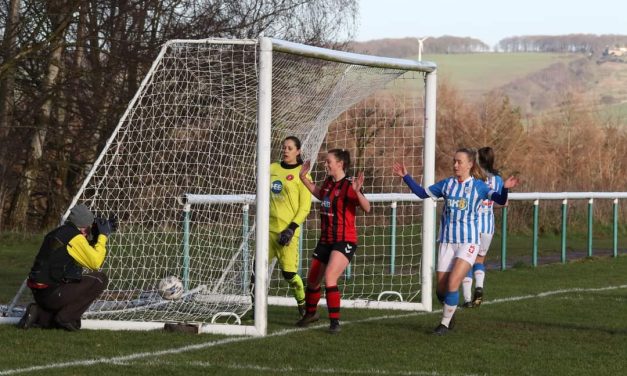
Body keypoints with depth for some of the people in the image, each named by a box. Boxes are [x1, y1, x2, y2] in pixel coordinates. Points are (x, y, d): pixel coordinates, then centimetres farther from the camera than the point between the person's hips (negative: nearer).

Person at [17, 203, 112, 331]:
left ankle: (40, 315, 9)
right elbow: (95, 263, -13)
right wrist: (103, 236, -3)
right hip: (53, 293, -9)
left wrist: (98, 236, 18)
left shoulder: (58, 232, 16)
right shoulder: (75, 237, -13)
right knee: (100, 279, -4)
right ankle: (66, 317, -5)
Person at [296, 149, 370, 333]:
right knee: (312, 280, 17)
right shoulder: (328, 183, 7)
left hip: (344, 241, -8)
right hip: (325, 240, 8)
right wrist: (304, 179, 24)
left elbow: (367, 208, -27)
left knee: (329, 278, -24)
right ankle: (311, 313, 42)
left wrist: (358, 192, -44)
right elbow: (320, 194, 30)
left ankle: (334, 321, -15)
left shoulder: (348, 185, -16)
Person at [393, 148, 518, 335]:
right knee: (441, 288, 4)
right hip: (447, 241, 4)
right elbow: (423, 193, 15)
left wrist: (505, 189, -34)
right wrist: (406, 176, 8)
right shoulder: (447, 184, 6)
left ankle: (445, 323, -1)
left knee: (453, 283, -16)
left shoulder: (478, 186, -3)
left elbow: (500, 200, -14)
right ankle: (450, 314, 32)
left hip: (468, 242, -4)